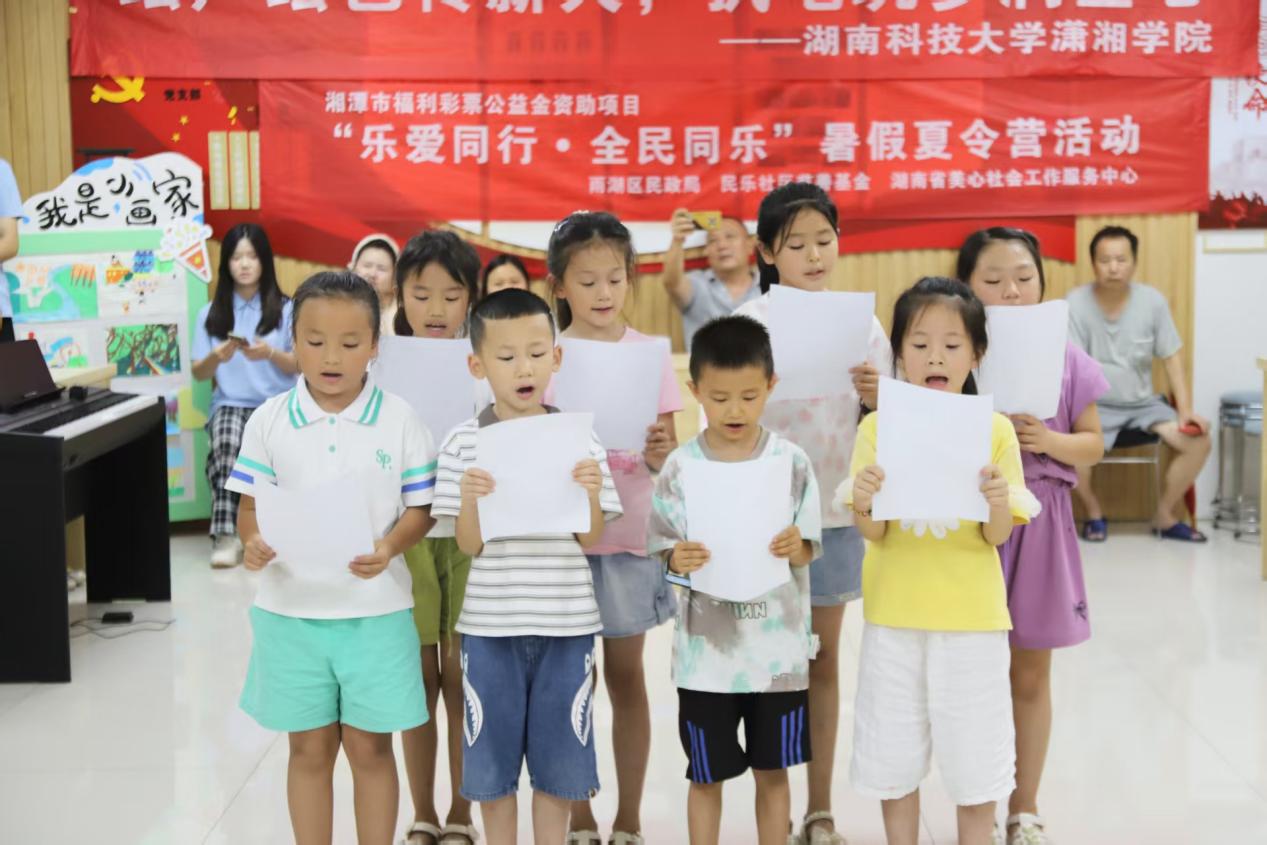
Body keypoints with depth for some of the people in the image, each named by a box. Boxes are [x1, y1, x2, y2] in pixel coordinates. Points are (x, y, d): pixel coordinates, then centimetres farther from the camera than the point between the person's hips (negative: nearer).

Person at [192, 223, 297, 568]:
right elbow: (199, 373, 11)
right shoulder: (211, 313, 11)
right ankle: (225, 534, -34)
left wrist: (271, 353, -14)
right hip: (230, 403, 1)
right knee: (225, 443, -34)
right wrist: (217, 357, -11)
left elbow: (300, 365, 6)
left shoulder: (285, 309, 8)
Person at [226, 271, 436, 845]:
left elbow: (420, 508, -1)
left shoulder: (398, 419, -3)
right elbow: (251, 505, 3)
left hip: (374, 609, -1)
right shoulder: (269, 420, -1)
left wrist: (390, 547, -20)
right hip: (291, 609, 1)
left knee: (370, 748, 8)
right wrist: (254, 542, -18)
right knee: (309, 749, 11)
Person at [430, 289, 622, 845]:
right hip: (490, 625, 0)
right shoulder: (464, 443, -4)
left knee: (558, 756, 9)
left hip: (565, 622, 1)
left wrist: (592, 495, -19)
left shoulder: (580, 439, -1)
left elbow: (591, 540, 0)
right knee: (492, 757, 9)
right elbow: (469, 545, -3)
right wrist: (471, 500, -22)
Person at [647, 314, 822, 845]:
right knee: (706, 776, 10)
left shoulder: (791, 462, -4)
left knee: (773, 771, 13)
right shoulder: (681, 467, -5)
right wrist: (678, 560, -26)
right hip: (706, 649, 0)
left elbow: (808, 552, -1)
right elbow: (665, 549, -3)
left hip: (777, 648, 1)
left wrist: (793, 549, -24)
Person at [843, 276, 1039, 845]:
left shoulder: (995, 430, -3)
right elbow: (874, 535, -5)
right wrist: (863, 504, -26)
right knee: (894, 755, 10)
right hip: (895, 613, 1)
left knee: (975, 756, 7)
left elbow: (997, 537, -4)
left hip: (971, 615, -1)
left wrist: (998, 503, -25)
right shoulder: (878, 427, -2)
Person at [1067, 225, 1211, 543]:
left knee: (1198, 440, -16)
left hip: (1143, 403, 3)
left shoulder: (1152, 300, -5)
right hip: (1096, 405, -3)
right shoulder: (1076, 302, -12)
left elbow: (1172, 359, -1)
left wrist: (1186, 411, -11)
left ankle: (1164, 516, 5)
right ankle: (1094, 513, -1)